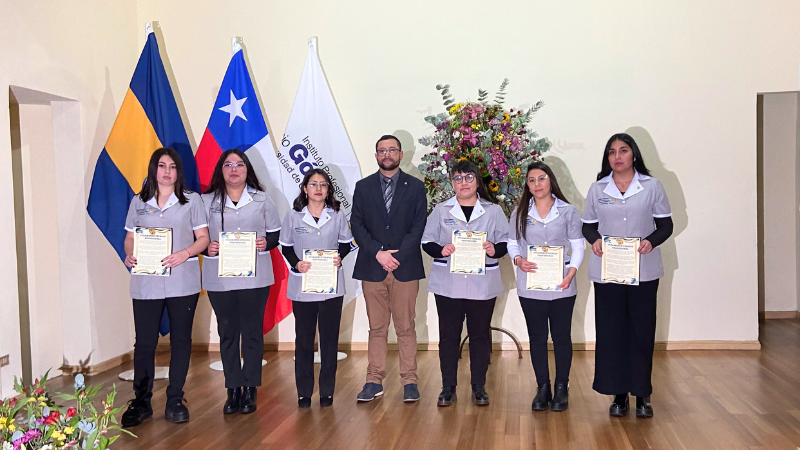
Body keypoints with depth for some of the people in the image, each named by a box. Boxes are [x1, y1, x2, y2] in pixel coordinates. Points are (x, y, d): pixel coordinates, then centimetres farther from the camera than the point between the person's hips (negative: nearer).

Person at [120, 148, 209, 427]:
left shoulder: (191, 200, 5)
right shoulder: (139, 202, 11)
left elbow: (203, 238, 2)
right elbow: (130, 238, 12)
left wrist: (184, 254, -16)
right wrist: (129, 255, -10)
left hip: (182, 282, -1)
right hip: (146, 282, 1)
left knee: (181, 340, 5)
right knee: (144, 342, 2)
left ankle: (175, 401, 16)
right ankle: (141, 402, 13)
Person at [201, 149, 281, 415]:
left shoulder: (261, 200, 6)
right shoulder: (207, 201, 5)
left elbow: (276, 233, 8)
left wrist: (266, 242, -12)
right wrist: (207, 247, -14)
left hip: (255, 277, 0)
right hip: (219, 278, 1)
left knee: (252, 332, 4)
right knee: (227, 333, 7)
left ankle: (250, 390, 14)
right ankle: (233, 390, 17)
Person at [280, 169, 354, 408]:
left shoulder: (337, 216, 2)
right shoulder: (293, 216, 1)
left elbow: (345, 243, 9)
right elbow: (286, 247, 6)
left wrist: (340, 258, -11)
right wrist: (296, 263, -12)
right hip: (302, 287, 0)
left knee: (329, 338, 5)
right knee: (304, 339, 7)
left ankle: (327, 391, 16)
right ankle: (304, 391, 16)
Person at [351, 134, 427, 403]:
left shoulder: (415, 187, 7)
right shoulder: (363, 187, 10)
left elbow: (418, 226, 0)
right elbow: (357, 225, 3)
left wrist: (397, 256, -11)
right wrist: (377, 253, -10)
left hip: (406, 267, -1)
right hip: (372, 267, 1)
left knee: (406, 328, 2)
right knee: (376, 328, 6)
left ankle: (409, 381, 9)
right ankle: (375, 381, 11)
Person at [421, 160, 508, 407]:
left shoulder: (493, 211, 7)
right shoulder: (441, 210, 7)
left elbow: (506, 241, 5)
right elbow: (427, 241, 4)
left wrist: (495, 249, -16)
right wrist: (440, 249, -16)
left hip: (483, 285, 0)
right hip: (448, 284, 0)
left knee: (480, 335, 7)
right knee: (449, 335, 4)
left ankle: (479, 387, 18)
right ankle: (448, 387, 15)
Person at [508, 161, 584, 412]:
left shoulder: (568, 211, 2)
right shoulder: (520, 213, 6)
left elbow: (578, 245, 2)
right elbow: (512, 243, 8)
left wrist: (572, 271, -12)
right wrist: (518, 260, -13)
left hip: (561, 286, -1)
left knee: (561, 336, 7)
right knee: (537, 338, 8)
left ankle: (562, 388, 18)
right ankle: (543, 388, 19)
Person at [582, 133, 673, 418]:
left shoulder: (652, 186, 3)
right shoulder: (597, 189, 7)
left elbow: (665, 224, 4)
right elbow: (588, 225, 10)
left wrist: (651, 241, -16)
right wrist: (594, 240, -12)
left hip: (644, 270, -1)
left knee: (642, 331, 4)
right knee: (610, 331, 3)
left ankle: (642, 395, 16)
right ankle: (618, 394, 15)